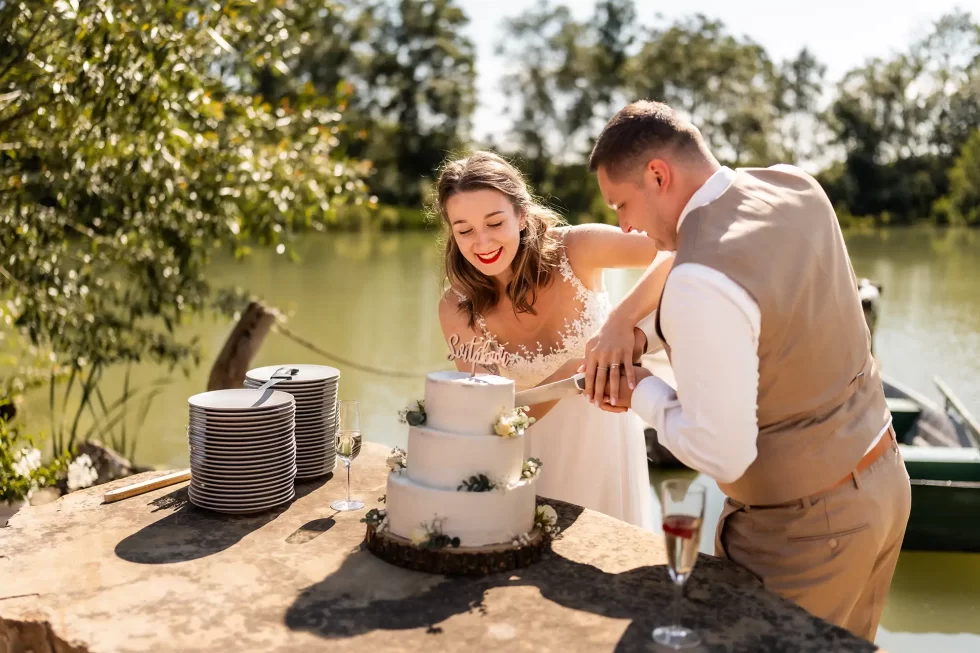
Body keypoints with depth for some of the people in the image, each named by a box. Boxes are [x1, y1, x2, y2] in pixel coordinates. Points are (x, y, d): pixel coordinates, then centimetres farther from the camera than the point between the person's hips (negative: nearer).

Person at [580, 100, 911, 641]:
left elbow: (721, 453, -27)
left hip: (803, 526, -8)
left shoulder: (701, 284, -30)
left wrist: (644, 395, -11)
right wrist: (623, 324, -1)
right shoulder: (798, 188, -4)